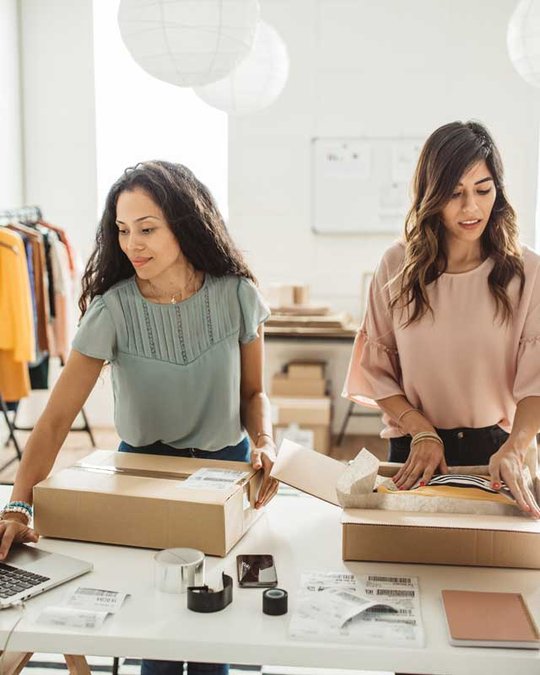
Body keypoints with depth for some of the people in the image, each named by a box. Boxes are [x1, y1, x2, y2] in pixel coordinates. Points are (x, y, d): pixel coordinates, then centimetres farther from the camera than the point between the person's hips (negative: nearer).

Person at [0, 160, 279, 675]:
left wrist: (264, 441, -21)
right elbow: (56, 419, -22)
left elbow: (253, 390, -1)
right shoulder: (112, 310, -19)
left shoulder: (236, 296, -14)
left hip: (225, 465, 1)